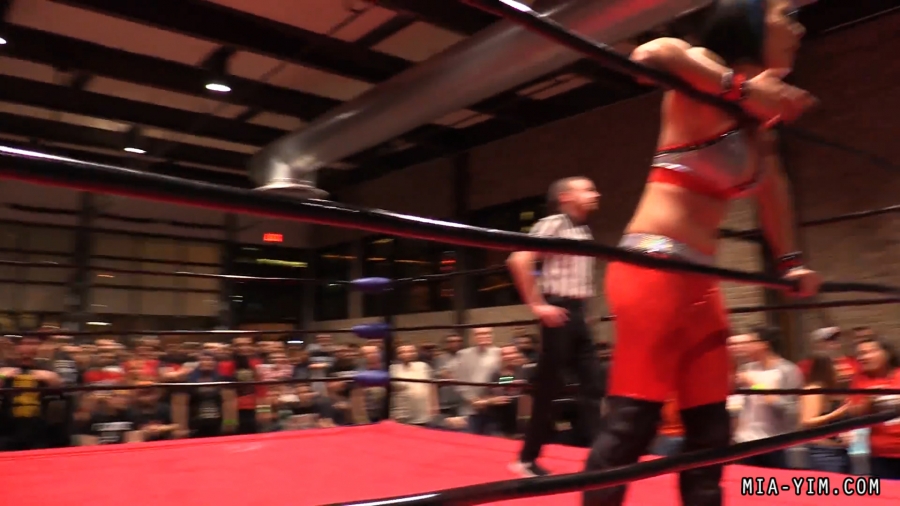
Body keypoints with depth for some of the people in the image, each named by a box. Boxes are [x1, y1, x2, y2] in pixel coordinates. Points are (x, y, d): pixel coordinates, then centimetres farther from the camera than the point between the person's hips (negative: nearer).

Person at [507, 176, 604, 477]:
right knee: (549, 388, -1)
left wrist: (579, 307, 17)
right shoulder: (552, 224, -9)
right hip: (559, 312, -8)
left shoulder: (584, 231, 16)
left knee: (593, 384, 6)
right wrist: (537, 304, -17)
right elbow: (518, 261, -20)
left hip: (578, 313, 8)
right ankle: (527, 459, 12)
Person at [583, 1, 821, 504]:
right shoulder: (708, 76, -6)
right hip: (654, 271, -9)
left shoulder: (758, 122, 18)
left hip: (700, 282, 9)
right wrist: (741, 89, -25)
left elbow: (771, 185, 31)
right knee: (632, 423, -9)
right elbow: (651, 54, -27)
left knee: (711, 429, 12)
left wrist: (791, 259, 32)